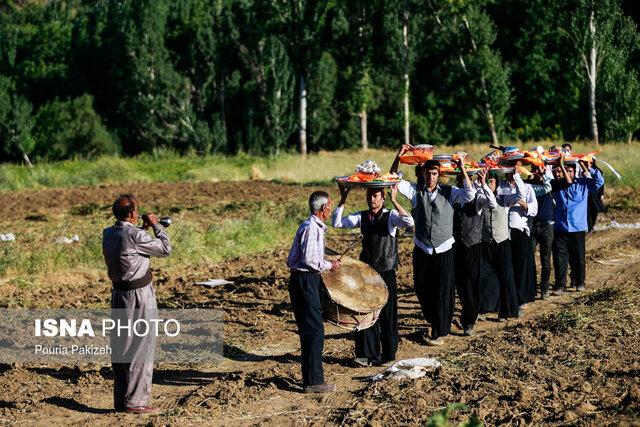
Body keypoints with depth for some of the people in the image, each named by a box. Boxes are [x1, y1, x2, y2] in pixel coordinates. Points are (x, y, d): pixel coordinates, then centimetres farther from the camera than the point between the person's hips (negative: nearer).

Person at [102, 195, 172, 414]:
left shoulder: (108, 234, 3)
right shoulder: (135, 236, -19)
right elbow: (165, 249, -8)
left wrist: (144, 227, 23)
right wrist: (156, 225, 3)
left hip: (118, 293, 8)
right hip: (139, 296, -8)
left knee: (121, 346, 13)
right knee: (141, 348, -1)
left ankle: (120, 399, 19)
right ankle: (134, 400, -1)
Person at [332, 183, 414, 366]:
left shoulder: (391, 216, -6)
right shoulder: (361, 217, 6)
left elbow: (409, 222, -24)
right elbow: (337, 222, -1)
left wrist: (394, 201, -28)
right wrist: (343, 200, -9)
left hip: (386, 272, -3)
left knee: (387, 313, 5)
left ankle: (388, 354, 17)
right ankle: (368, 354, 9)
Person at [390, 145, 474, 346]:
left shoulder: (448, 192, -2)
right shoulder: (415, 191, 1)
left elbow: (470, 194, -16)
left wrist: (462, 169, -20)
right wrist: (398, 157, -14)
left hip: (444, 251, -2)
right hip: (422, 250, 2)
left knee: (443, 292, 2)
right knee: (422, 290, 11)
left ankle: (440, 333, 14)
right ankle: (433, 321, 37)